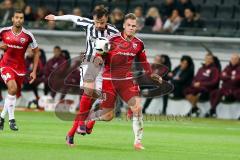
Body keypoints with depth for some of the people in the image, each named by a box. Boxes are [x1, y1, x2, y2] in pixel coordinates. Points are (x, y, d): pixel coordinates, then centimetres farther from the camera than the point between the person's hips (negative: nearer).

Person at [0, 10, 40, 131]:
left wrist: (34, 71, 1)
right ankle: (11, 119, -19)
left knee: (14, 94, 8)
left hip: (20, 68, 2)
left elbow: (36, 52, 4)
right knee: (12, 87, -26)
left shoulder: (28, 35, -6)